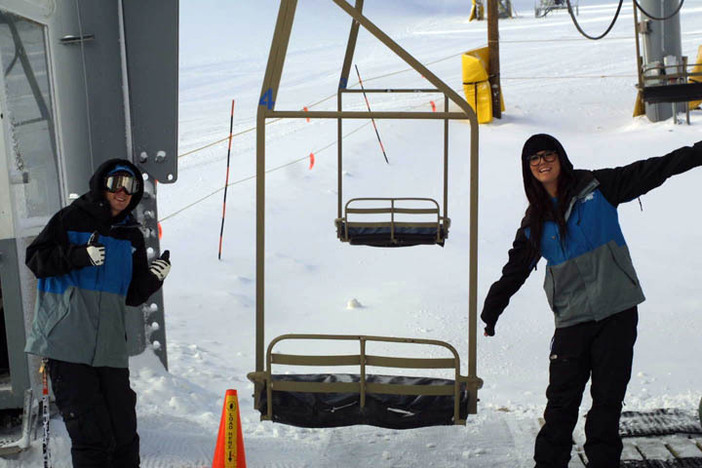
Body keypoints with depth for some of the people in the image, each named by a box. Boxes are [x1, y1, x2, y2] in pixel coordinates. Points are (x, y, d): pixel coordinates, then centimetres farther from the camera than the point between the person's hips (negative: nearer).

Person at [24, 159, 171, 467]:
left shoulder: (132, 236, 17)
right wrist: (80, 255, -17)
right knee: (91, 434, -8)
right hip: (67, 345, -5)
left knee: (124, 435, 5)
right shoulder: (72, 219, 3)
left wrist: (153, 278, -3)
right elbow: (36, 259, -4)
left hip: (110, 349, 5)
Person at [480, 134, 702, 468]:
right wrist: (489, 315, 20)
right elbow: (514, 271, 16)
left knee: (609, 396, 5)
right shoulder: (535, 221, 8)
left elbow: (652, 171, 0)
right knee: (562, 401, 2)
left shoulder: (596, 187, 1)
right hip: (571, 319, 1)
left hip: (617, 312, -1)